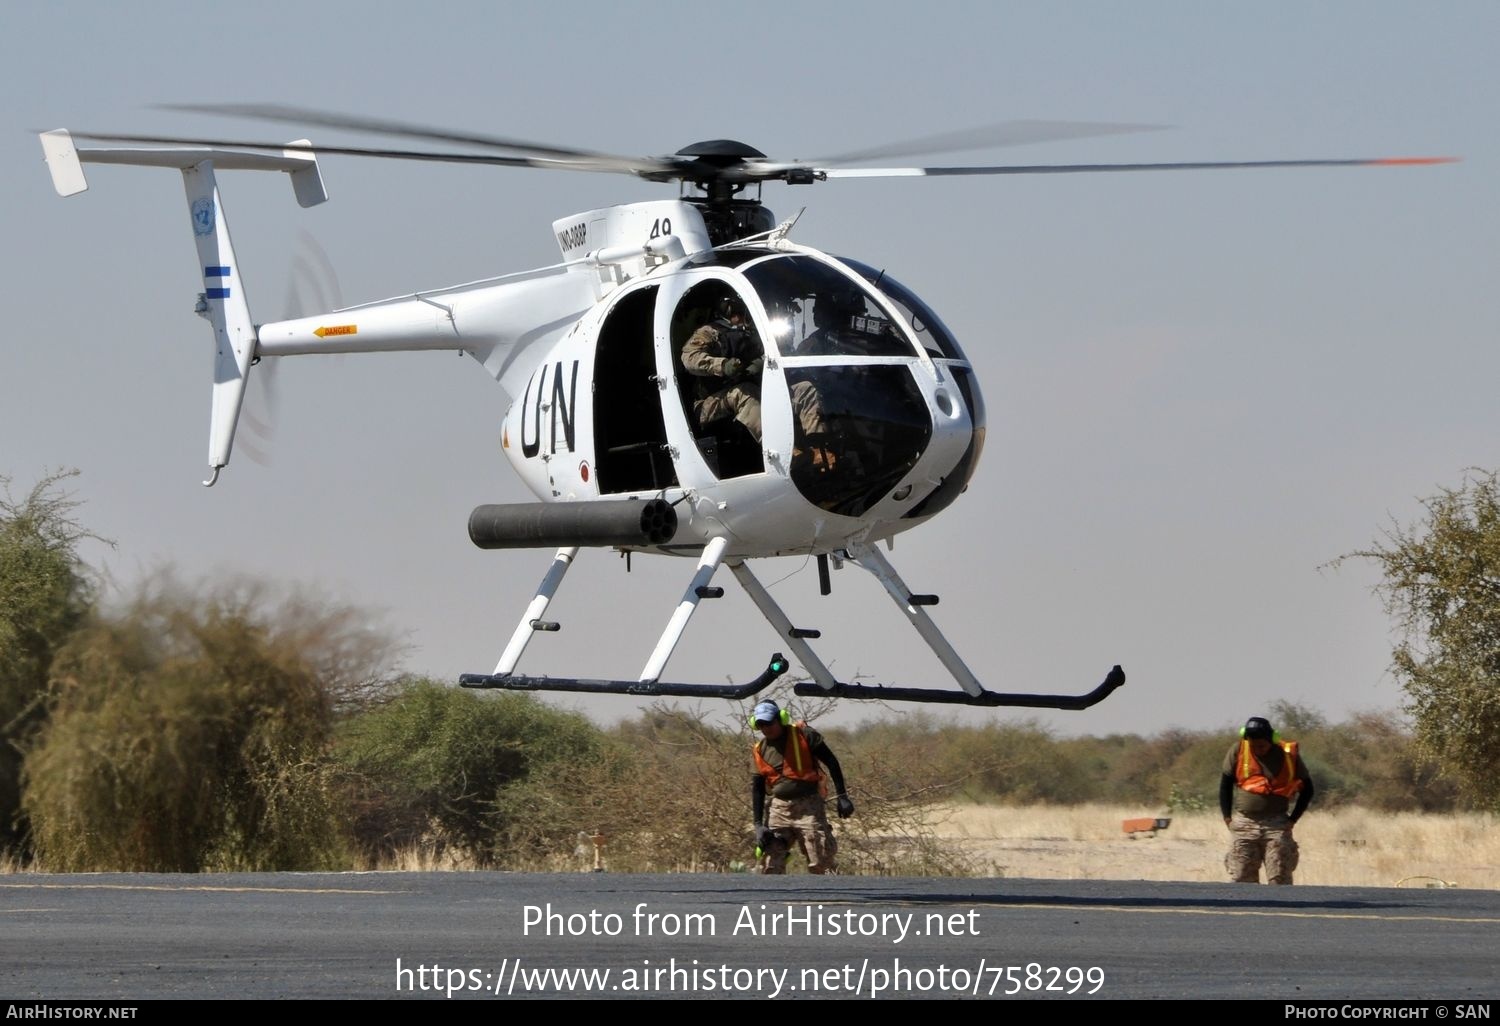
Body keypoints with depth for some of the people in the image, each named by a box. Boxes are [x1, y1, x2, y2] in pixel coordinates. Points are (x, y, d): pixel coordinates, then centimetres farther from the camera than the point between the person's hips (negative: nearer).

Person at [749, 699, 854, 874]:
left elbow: (831, 762, -2)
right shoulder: (760, 750, 8)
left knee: (821, 865, -6)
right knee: (772, 867, 0)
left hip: (808, 807, -4)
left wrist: (842, 796, -7)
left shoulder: (802, 735, -5)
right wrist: (758, 825, 5)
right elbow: (757, 789, 13)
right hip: (778, 809, 4)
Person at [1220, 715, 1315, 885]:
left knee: (1279, 879, -6)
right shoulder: (1238, 751, -2)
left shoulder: (1288, 755, -5)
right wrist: (1227, 817, 4)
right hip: (1243, 824, 2)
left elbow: (1306, 788, 7)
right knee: (1241, 880, 1)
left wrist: (1292, 819, 1)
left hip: (1276, 825, -2)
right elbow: (1225, 784, 10)